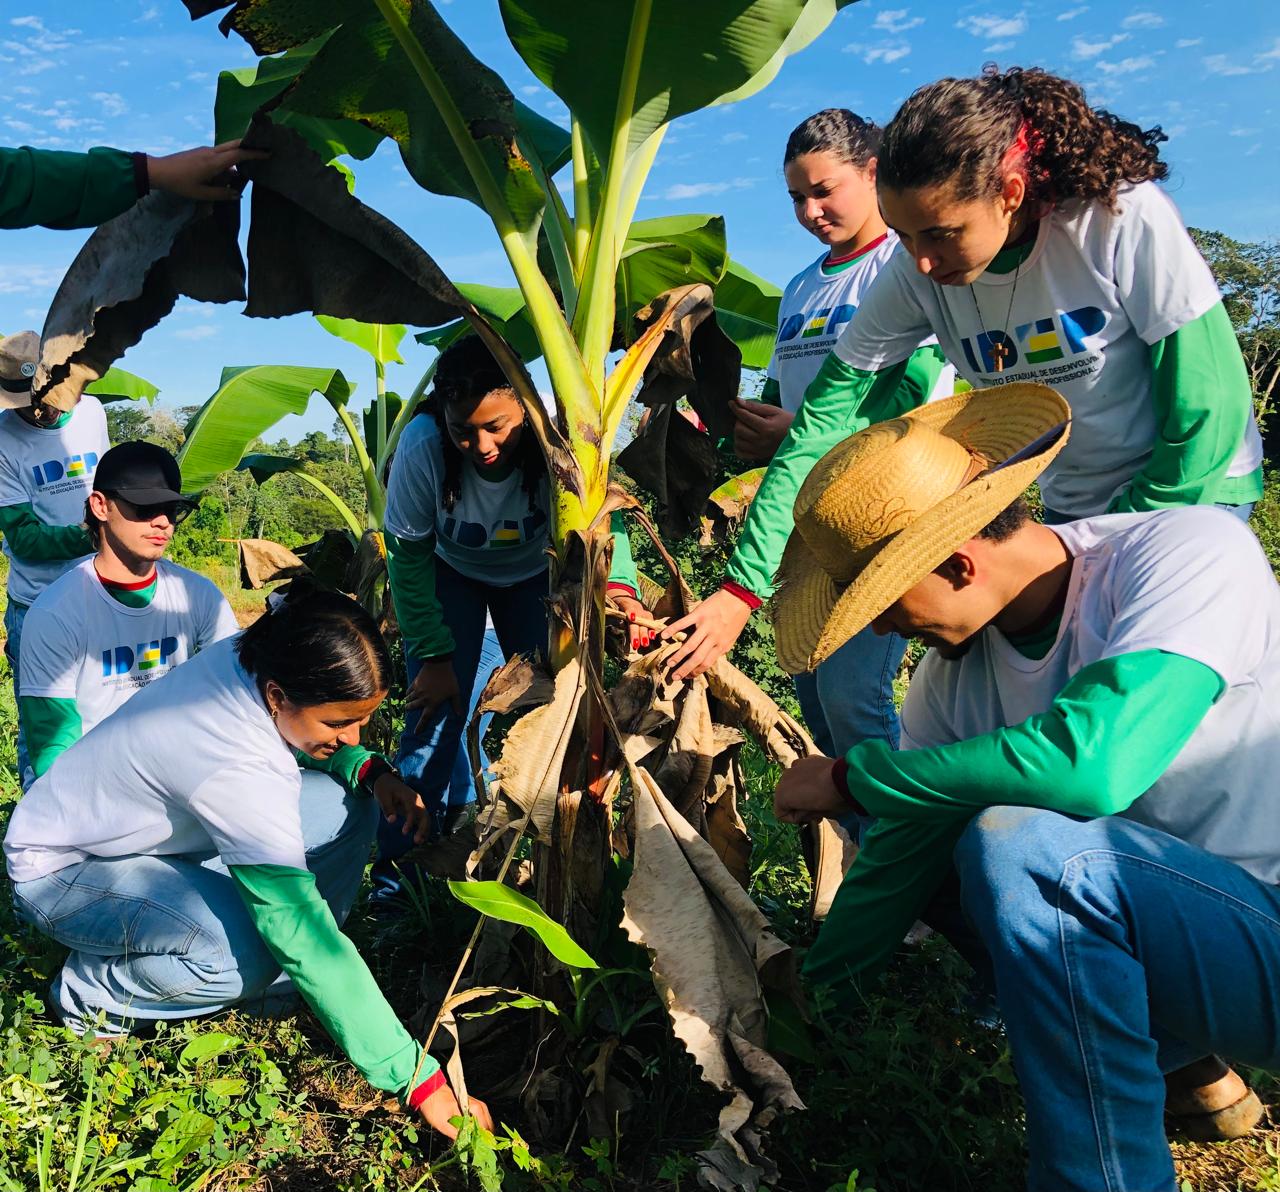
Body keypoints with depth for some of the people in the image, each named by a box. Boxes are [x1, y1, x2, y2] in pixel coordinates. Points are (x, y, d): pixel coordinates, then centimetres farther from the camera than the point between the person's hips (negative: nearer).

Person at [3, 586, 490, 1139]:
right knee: (250, 956, -34)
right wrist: (417, 1078, -35)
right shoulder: (235, 771, -40)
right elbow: (306, 938, -39)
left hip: (157, 827, 8)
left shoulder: (257, 658, -18)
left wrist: (370, 769, -18)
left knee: (345, 807, -11)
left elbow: (303, 741, 5)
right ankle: (91, 990, -4)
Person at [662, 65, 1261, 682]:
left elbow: (1209, 412, -19)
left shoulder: (1123, 216, -25)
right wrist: (742, 587, -22)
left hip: (1193, 489, -3)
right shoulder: (914, 277, -16)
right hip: (1070, 507, 3)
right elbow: (826, 421, -17)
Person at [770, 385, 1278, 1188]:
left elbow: (1091, 761, -37)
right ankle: (1185, 1063, 17)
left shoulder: (1193, 550, -21)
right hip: (1164, 924, 7)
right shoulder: (951, 682, -4)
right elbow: (899, 859, 4)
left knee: (1020, 842, -28)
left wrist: (850, 779, -25)